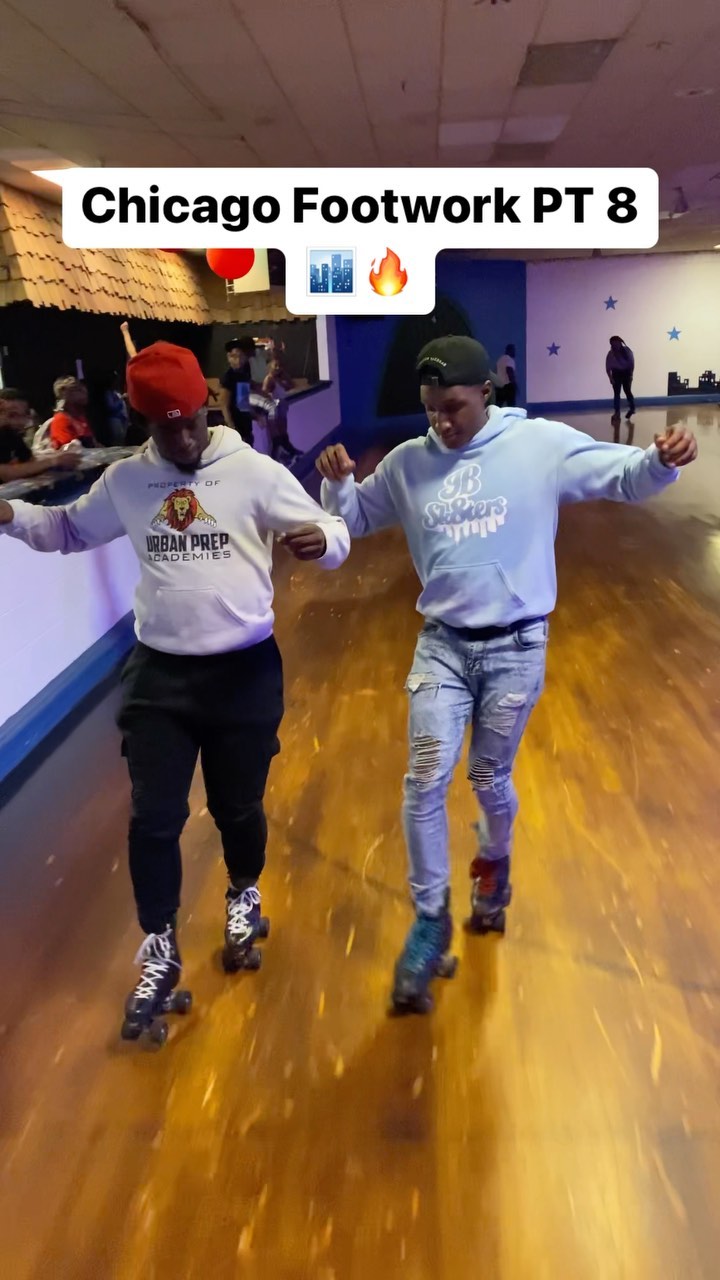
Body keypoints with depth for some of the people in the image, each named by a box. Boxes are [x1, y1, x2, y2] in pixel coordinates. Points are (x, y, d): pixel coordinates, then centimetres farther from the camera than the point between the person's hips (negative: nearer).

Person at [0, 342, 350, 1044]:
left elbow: (331, 533, -9)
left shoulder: (254, 471, -9)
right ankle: (160, 951, 24)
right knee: (153, 819, 3)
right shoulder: (124, 480, 2)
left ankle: (244, 896, 45)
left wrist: (322, 540, -33)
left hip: (245, 671, -2)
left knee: (238, 809, 12)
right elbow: (70, 529, 18)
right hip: (158, 672, 2)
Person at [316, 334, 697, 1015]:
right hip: (441, 644, 2)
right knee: (425, 780, -4)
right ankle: (430, 920, 15)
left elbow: (623, 476, -6)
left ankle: (495, 864, 47)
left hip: (517, 646, -2)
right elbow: (352, 519, 12)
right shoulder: (407, 463, 1)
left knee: (490, 778, 12)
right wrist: (337, 482, -9)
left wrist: (662, 458, -28)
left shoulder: (542, 444, -7)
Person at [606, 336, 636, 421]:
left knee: (627, 391, -8)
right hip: (616, 373, 1)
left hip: (626, 372, -1)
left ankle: (632, 408, 10)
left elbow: (632, 363, -7)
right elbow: (608, 367, -9)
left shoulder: (626, 351, -11)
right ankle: (617, 412, 4)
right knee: (616, 392, -2)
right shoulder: (610, 354, -10)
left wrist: (631, 374, -12)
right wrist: (610, 378, -18)